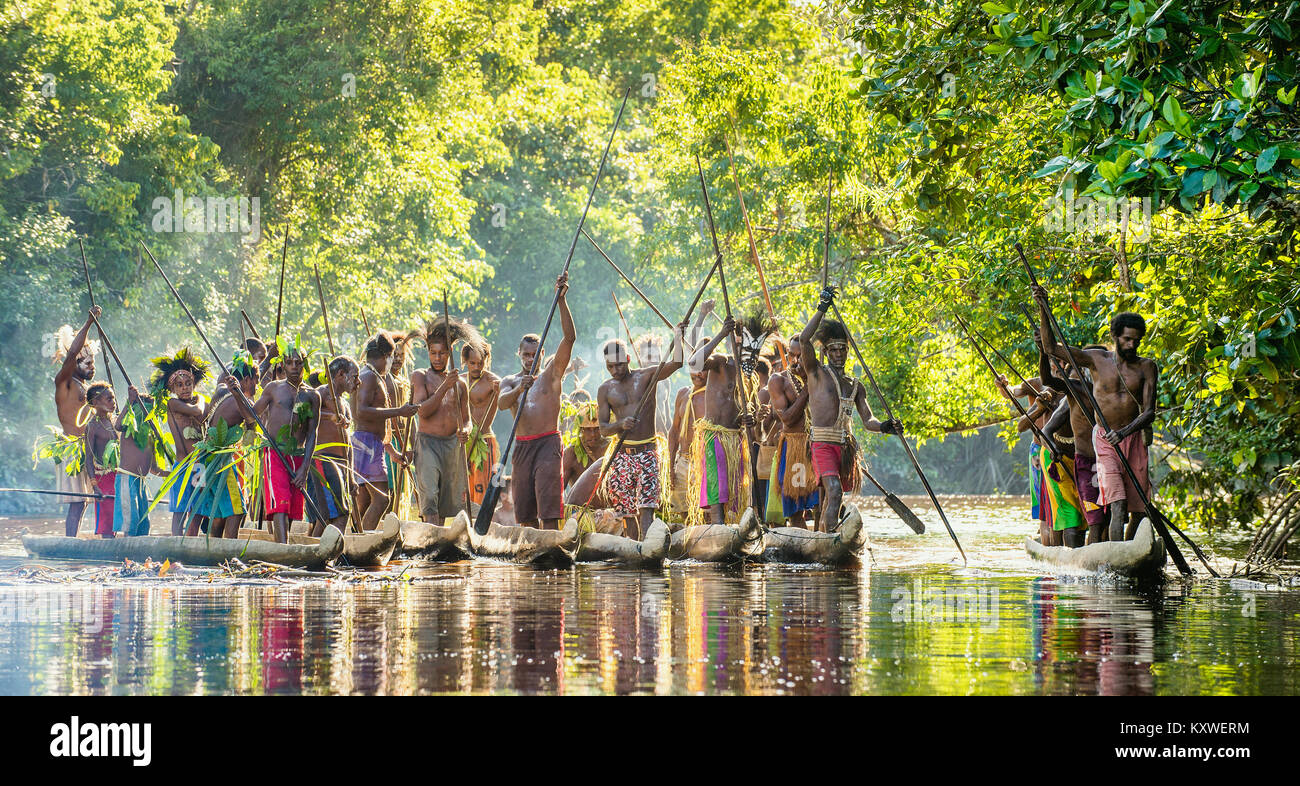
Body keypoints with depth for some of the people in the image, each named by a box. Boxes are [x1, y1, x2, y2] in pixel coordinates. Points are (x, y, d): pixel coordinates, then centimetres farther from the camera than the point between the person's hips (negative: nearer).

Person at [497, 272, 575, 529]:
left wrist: (561, 300, -12)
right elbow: (503, 402, -8)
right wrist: (519, 388, -30)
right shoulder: (510, 381, 15)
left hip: (548, 443, -4)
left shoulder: (551, 374, 7)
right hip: (522, 447, 4)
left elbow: (569, 337, -5)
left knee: (549, 512, -13)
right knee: (525, 514, 5)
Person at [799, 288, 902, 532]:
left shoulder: (856, 386, 19)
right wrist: (822, 308, -12)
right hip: (823, 443, -6)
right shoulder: (817, 372, 5)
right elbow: (804, 340, -11)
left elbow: (867, 419, 13)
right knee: (834, 491, -25)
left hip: (846, 447, 6)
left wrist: (883, 427, -10)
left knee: (831, 501, 10)